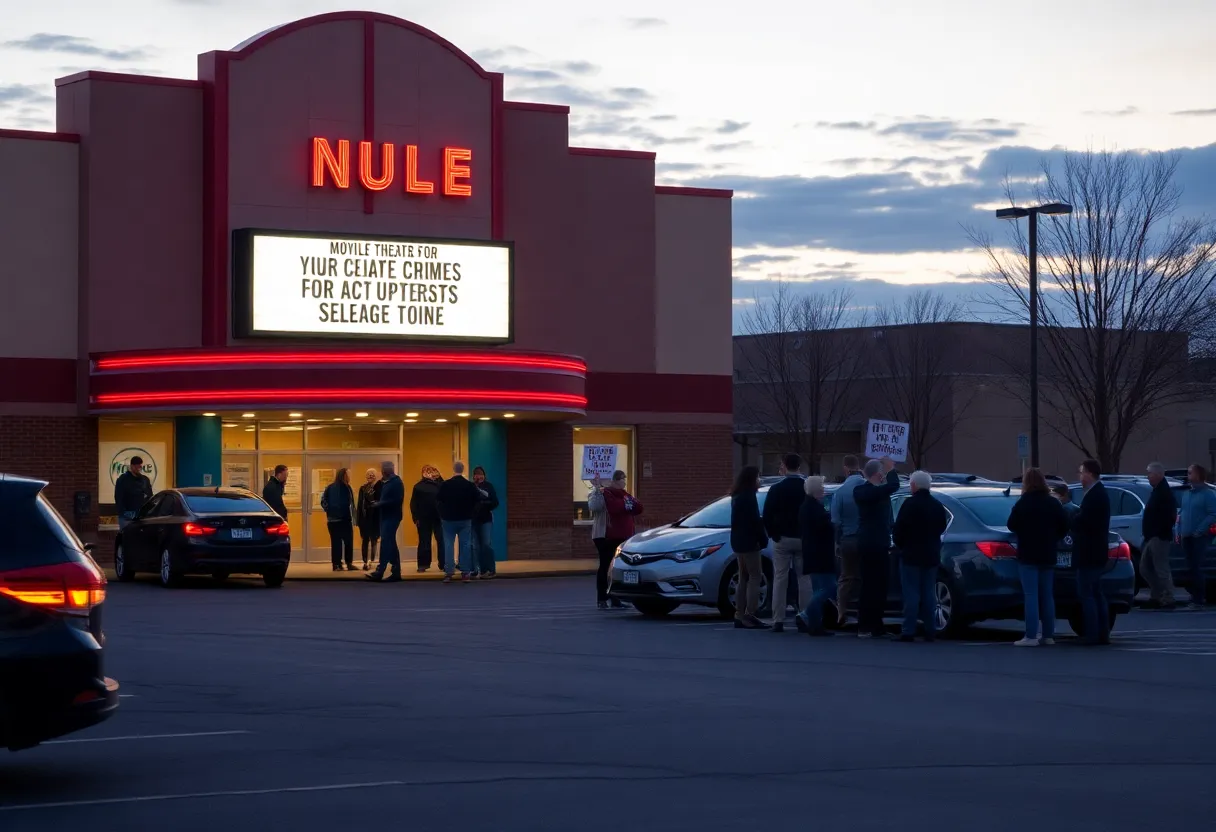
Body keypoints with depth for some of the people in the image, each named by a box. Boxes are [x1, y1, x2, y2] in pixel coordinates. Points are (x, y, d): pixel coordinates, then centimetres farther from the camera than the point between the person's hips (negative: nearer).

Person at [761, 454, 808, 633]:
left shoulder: (776, 489, -5)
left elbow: (767, 516, -6)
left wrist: (773, 534, 6)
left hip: (782, 539, -2)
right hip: (803, 539, 2)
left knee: (780, 579, 0)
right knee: (804, 579, 6)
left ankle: (778, 621, -5)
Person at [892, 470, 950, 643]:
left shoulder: (910, 504, -13)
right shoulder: (937, 506, 9)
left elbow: (898, 529, -13)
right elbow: (942, 527, 18)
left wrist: (899, 544, 4)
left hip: (911, 555, -6)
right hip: (931, 555, 6)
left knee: (911, 594, -6)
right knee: (929, 594, 9)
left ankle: (908, 631, -8)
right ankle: (930, 631, 8)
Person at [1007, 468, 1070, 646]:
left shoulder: (1023, 503, -11)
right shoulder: (1053, 503, 6)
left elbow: (1011, 525, -10)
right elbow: (1064, 525, 7)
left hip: (1028, 554, -5)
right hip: (1048, 554, 5)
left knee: (1031, 595, -7)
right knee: (1047, 595, 12)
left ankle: (1031, 636, -12)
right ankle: (1049, 635, 12)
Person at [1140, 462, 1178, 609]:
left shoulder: (1165, 493, -15)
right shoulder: (1157, 491, 18)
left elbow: (1169, 517, -23)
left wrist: (1160, 533, -21)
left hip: (1159, 538, -11)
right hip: (1152, 538, 11)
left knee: (1162, 570, -7)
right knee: (1145, 569, 14)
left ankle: (1167, 600, -3)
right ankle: (1156, 597, 21)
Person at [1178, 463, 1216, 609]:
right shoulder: (1186, 493, 16)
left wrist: (1199, 531, -17)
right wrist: (1179, 530, 9)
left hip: (1199, 537, -7)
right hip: (1187, 537, 7)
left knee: (1196, 568, -10)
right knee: (1191, 568, 7)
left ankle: (1198, 599, -6)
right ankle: (1198, 596, 16)